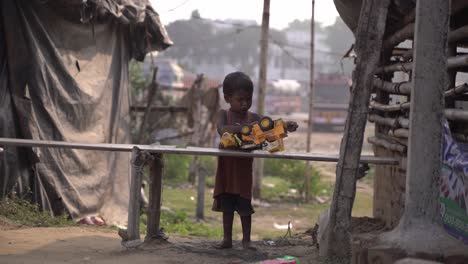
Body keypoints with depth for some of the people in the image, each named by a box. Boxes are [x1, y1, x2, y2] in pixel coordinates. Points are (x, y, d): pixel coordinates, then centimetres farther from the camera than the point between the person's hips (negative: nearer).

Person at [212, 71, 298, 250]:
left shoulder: (253, 117, 1)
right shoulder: (224, 114, -3)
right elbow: (222, 129, -23)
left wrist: (285, 127, -30)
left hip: (244, 167, 0)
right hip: (226, 166, 0)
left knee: (244, 205, 3)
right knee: (227, 205, 9)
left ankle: (246, 240, 12)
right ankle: (227, 239, 18)